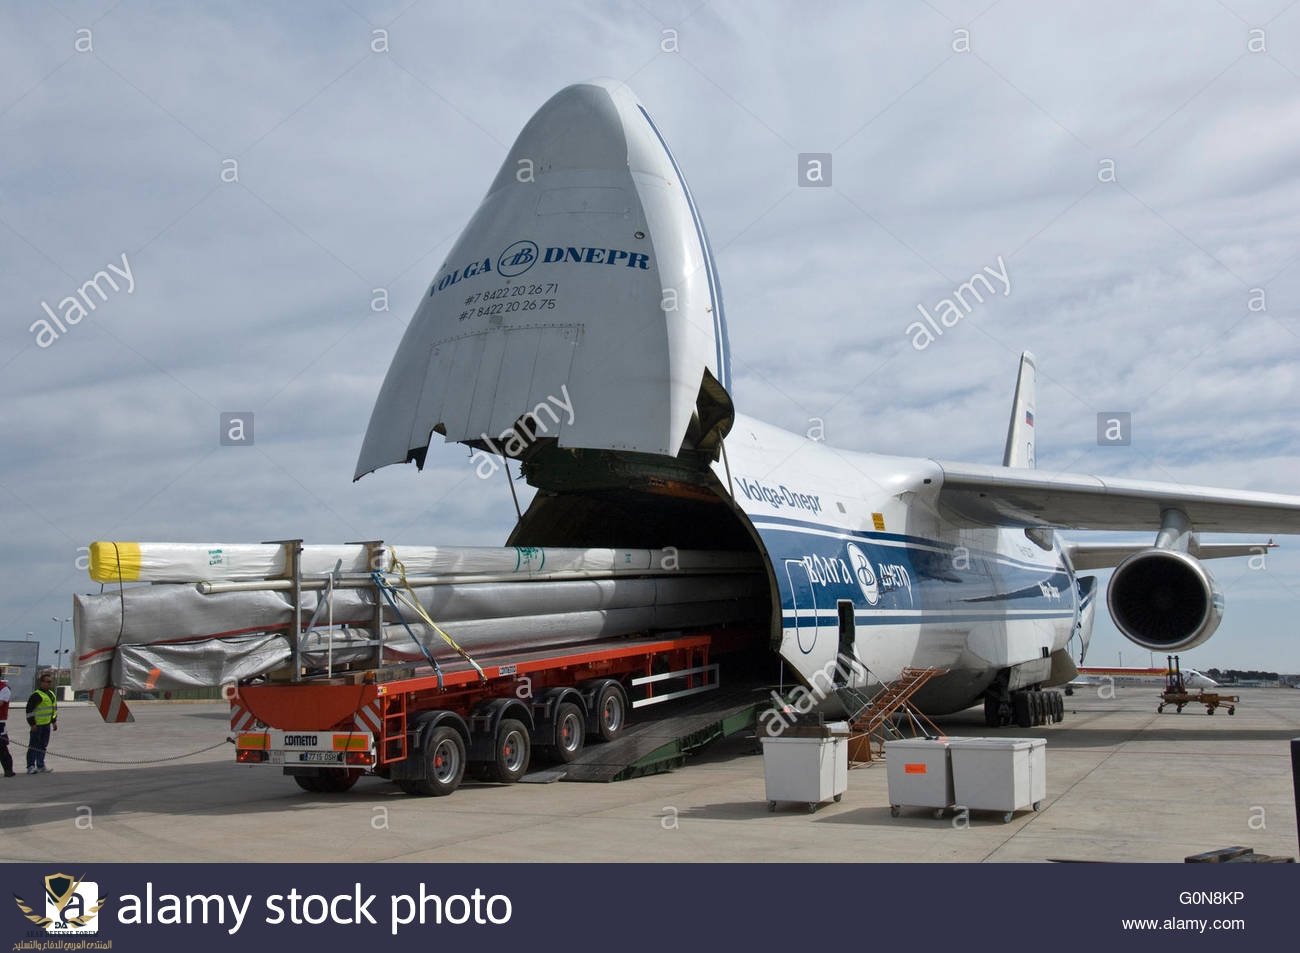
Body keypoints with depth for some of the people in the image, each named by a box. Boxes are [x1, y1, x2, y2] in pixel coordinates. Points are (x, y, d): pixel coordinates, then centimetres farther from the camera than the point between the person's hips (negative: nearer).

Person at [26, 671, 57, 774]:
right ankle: (30, 766, 0)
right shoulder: (36, 695, -14)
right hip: (37, 724, -8)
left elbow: (54, 708, 24)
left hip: (46, 724, 8)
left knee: (43, 745, 12)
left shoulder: (51, 694, 13)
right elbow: (29, 709, -15)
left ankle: (40, 766, 18)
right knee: (34, 745, -4)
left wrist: (54, 721, 19)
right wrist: (32, 724, -17)